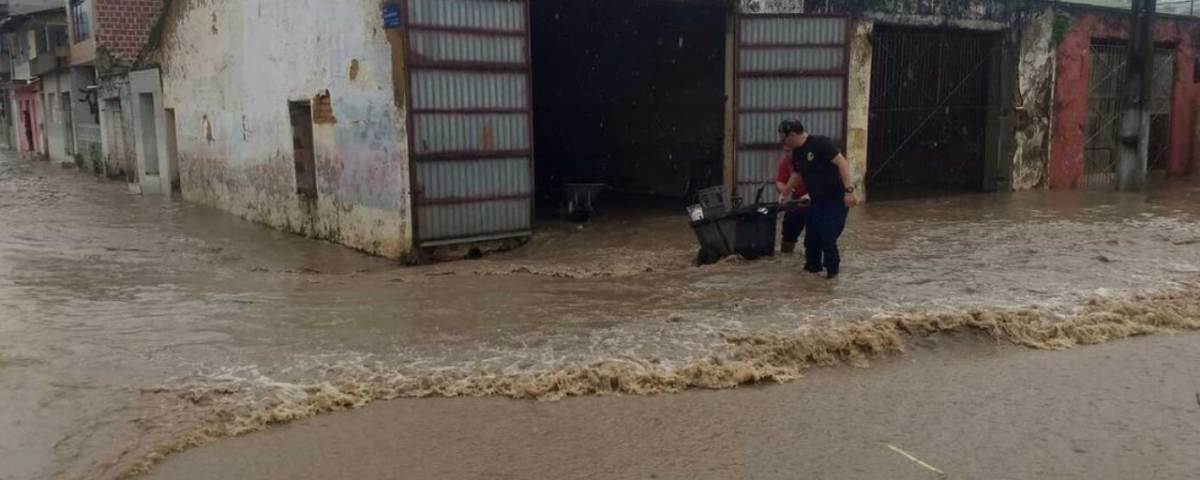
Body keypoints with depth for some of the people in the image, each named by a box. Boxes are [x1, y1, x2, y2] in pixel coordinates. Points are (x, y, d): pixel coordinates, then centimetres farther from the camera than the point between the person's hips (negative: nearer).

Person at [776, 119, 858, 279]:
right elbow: (797, 174, 26)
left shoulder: (820, 143, -20)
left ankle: (832, 270, 6)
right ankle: (813, 266, 25)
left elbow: (842, 163, -25)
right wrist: (784, 192, 27)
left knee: (828, 237, -10)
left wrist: (849, 190, -31)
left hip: (836, 198, -8)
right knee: (811, 235, 9)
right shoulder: (797, 152, 7)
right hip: (817, 199, 8)